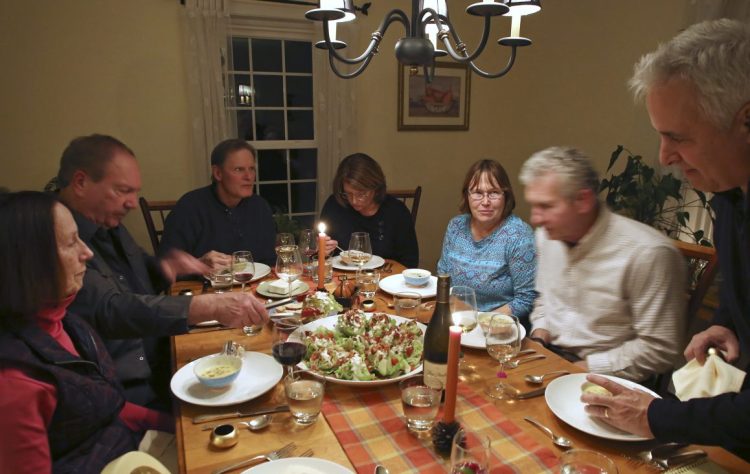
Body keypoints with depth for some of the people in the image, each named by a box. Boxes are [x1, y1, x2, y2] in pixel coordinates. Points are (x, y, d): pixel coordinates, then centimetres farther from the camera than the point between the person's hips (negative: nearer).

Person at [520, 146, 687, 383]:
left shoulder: (648, 253, -21)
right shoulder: (547, 235, 2)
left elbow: (660, 350, -17)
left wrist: (584, 367, -17)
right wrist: (539, 333, -1)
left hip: (610, 377, -6)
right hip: (548, 359, 6)